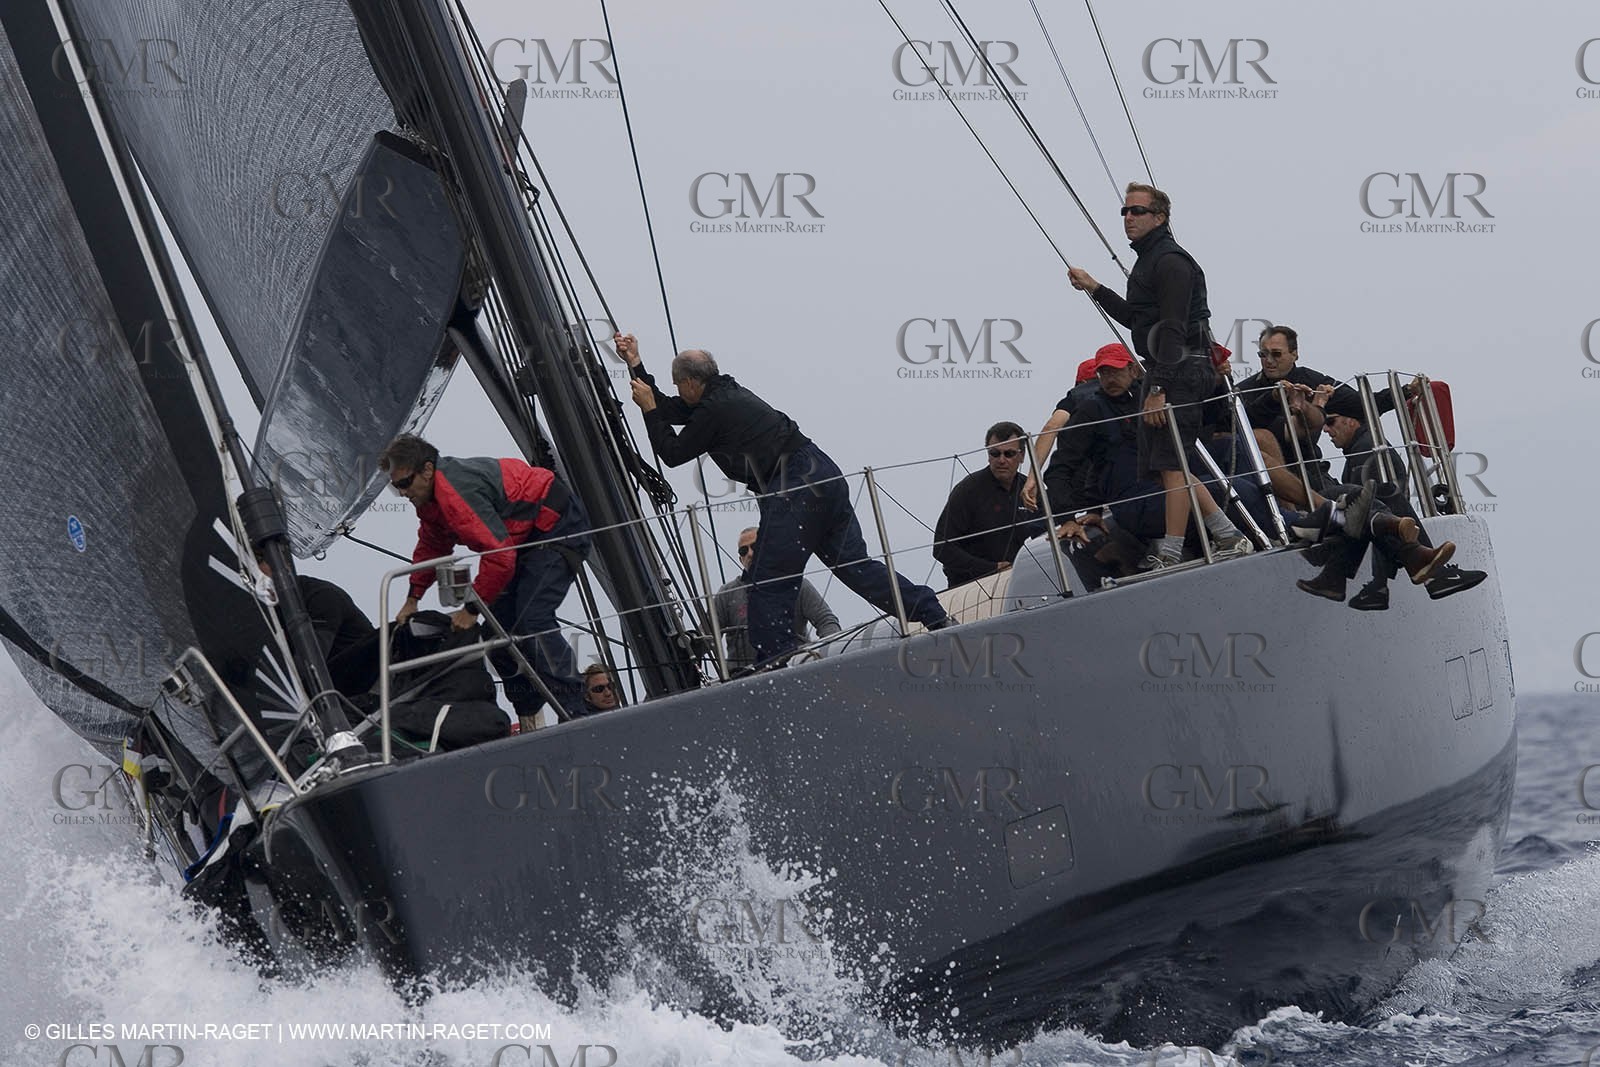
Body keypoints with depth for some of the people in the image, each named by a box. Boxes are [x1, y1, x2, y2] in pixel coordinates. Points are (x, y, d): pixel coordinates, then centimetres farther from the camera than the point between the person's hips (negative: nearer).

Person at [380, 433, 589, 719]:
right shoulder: (430, 495, 4)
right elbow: (430, 547, 23)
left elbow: (499, 558, -32)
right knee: (499, 622, 4)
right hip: (527, 537, 11)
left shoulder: (458, 493, -31)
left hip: (560, 525, -11)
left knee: (532, 619, -23)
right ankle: (529, 714, 11)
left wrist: (471, 609, -22)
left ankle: (575, 714, -23)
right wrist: (412, 599, 19)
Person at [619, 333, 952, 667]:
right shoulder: (727, 392, 22)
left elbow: (673, 454, 4)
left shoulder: (714, 410, -6)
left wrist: (650, 410, 14)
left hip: (794, 489, -10)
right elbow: (669, 410, 32)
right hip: (823, 473, 10)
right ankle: (938, 620, 6)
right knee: (855, 564, 9)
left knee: (769, 581, -6)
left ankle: (771, 663, -11)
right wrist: (635, 363, 32)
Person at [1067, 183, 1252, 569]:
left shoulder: (1170, 262, -12)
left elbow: (1172, 330, -20)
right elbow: (1137, 319, 31)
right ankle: (1230, 538, 15)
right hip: (1163, 374, 11)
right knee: (1168, 467, 11)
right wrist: (1094, 288, 26)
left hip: (1180, 373, -11)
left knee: (1170, 465, -11)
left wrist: (1159, 389, -25)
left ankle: (1169, 556, -10)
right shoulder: (1148, 260, 20)